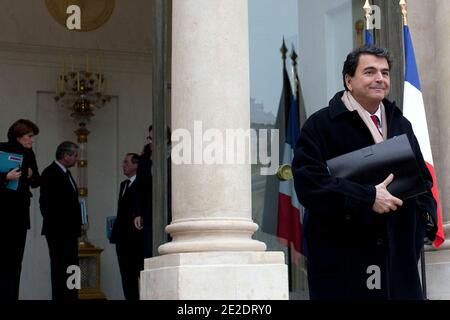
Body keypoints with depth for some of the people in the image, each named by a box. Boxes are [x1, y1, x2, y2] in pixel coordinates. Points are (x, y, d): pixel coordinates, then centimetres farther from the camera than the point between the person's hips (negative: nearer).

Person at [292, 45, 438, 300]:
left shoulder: (401, 125, 19)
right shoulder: (321, 125, -3)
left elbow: (422, 179, 26)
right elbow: (308, 183, -15)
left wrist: (426, 218, 6)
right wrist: (368, 198, -19)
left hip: (398, 254, 6)